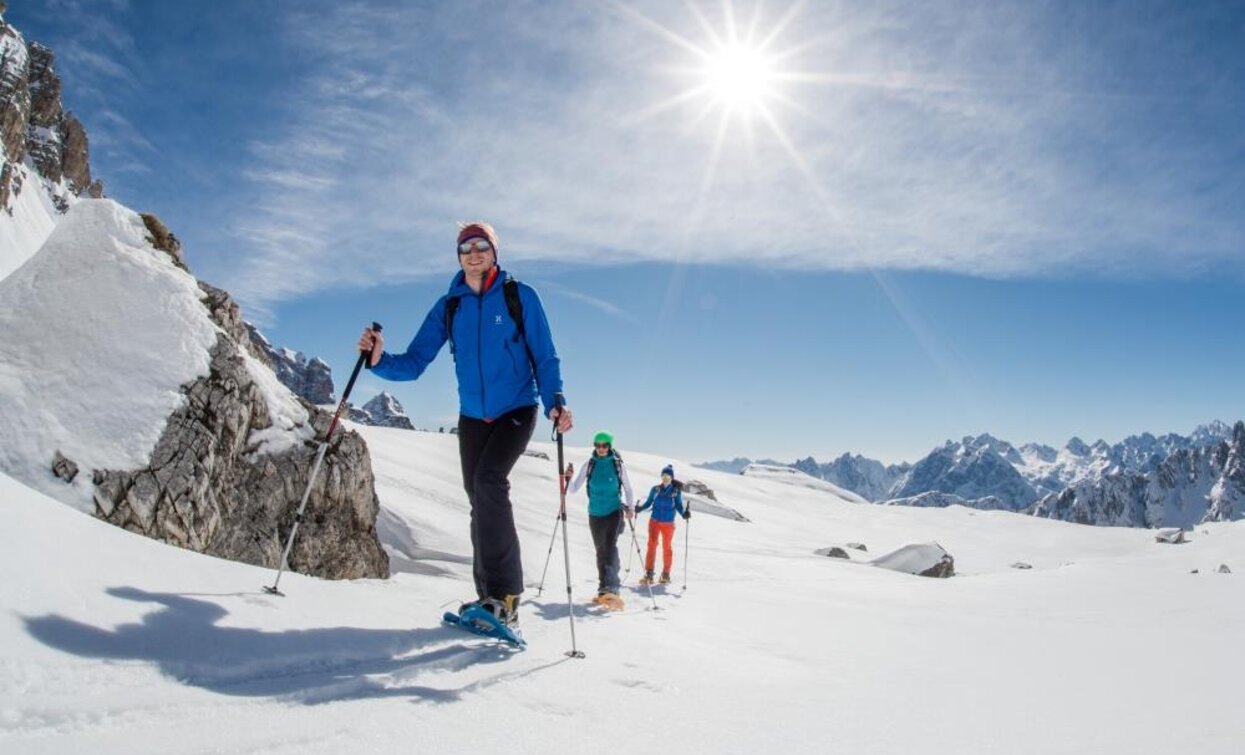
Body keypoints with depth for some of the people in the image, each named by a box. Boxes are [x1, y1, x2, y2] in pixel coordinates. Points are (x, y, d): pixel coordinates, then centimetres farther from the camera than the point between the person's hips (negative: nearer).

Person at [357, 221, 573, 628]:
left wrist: (554, 402, -19)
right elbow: (415, 362, -1)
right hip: (472, 416, 5)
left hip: (516, 411, -5)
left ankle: (504, 593, -20)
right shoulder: (448, 307, 4)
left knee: (489, 481, -26)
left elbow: (544, 357, -4)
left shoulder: (519, 296, -5)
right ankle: (492, 596, 16)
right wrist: (380, 360, -21)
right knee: (480, 502, 5)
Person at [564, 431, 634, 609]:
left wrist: (629, 507, -9)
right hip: (595, 514, 3)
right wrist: (568, 478, -16)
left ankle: (611, 589, -29)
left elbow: (628, 488, 5)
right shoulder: (589, 465, 2)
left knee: (610, 547, -19)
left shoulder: (618, 464, -2)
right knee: (601, 551, 9)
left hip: (614, 512, -3)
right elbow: (574, 489, 3)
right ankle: (604, 589, 16)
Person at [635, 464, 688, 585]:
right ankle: (648, 574, -2)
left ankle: (666, 575, 16)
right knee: (652, 545, -4)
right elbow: (648, 503, 8)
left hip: (668, 524, -1)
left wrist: (684, 513, -19)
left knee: (667, 547, 7)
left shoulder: (676, 491, -1)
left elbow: (679, 506, 0)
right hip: (654, 521, 1)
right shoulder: (655, 489, 2)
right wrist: (639, 508, -8)